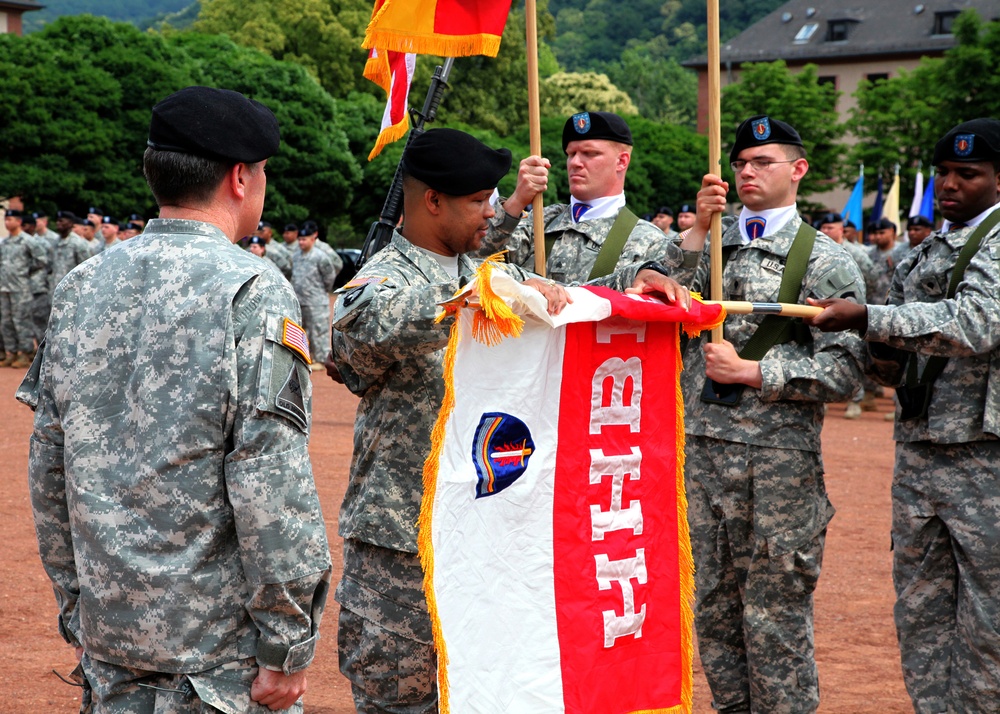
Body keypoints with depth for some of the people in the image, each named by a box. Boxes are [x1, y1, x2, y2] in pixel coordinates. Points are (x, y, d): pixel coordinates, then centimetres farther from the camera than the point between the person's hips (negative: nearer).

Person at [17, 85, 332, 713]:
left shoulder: (82, 286, 6)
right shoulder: (251, 291, -14)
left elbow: (49, 465, 10)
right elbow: (271, 483, -18)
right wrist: (287, 646, -12)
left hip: (108, 624, 6)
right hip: (218, 638, -6)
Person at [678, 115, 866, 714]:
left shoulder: (826, 259, 0)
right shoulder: (710, 244, 13)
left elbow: (844, 371, -7)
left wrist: (751, 372, -12)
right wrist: (699, 231, -9)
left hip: (780, 457, -5)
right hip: (702, 445, 5)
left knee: (777, 614, 0)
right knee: (713, 605, 12)